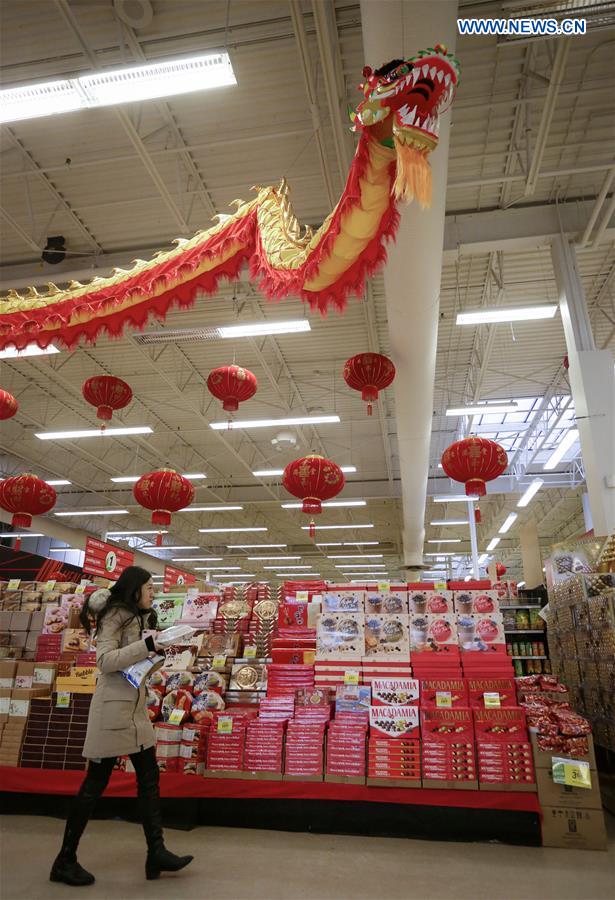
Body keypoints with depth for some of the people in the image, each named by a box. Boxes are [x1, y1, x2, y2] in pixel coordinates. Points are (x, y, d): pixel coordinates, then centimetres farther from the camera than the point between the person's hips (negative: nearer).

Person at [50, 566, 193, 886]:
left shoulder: (138, 618, 15)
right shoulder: (115, 615, -12)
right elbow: (105, 661, -20)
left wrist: (158, 649, 2)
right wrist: (146, 646, -25)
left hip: (135, 707, 9)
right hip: (113, 707, -9)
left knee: (149, 776, 8)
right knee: (96, 783, 2)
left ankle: (156, 852, 14)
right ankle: (65, 860, 19)